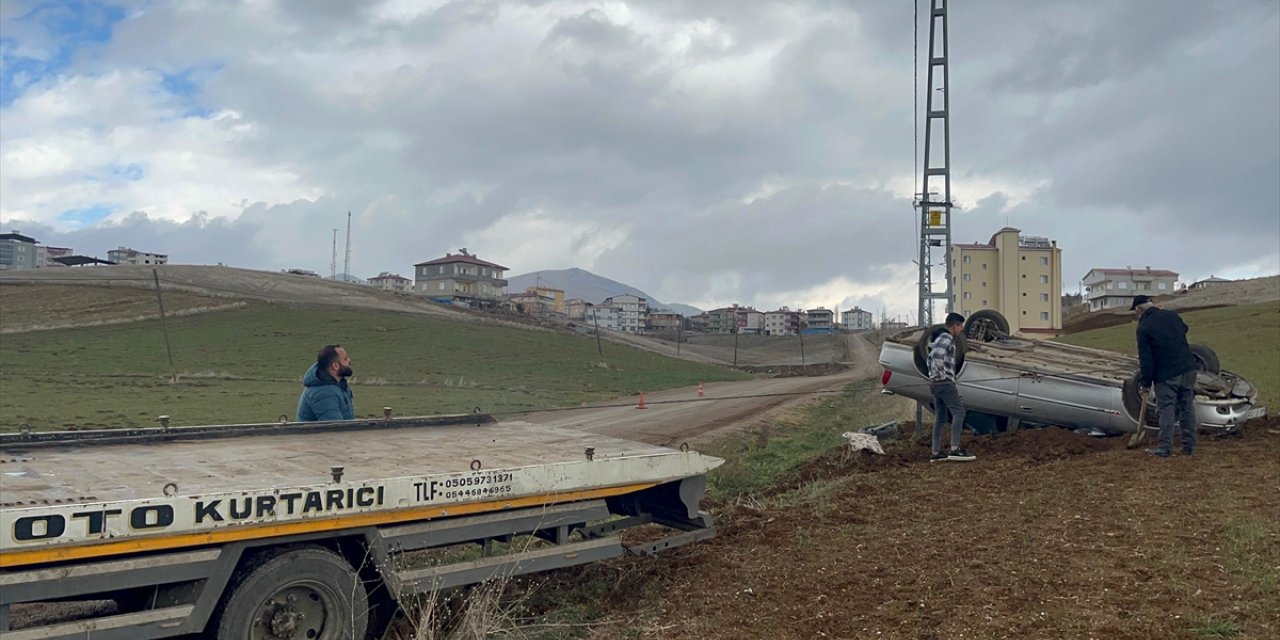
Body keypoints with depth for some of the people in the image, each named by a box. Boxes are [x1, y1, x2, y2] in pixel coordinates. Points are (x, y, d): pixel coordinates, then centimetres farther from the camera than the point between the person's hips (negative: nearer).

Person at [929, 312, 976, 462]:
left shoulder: (940, 337, 21)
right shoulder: (946, 338, -11)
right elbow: (937, 356, -27)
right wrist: (942, 375, -19)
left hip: (935, 383, 10)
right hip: (945, 382, -10)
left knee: (940, 418, 9)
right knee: (959, 412, -12)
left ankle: (936, 453, 9)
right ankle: (955, 449, -20)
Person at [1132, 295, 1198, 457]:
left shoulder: (1144, 328, -12)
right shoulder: (1172, 315, 6)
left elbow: (1145, 359, -11)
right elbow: (1184, 329, 26)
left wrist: (1146, 382, -1)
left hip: (1166, 375, -6)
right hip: (1188, 369, 6)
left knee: (1166, 410, 0)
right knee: (1188, 408, 11)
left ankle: (1164, 448, 1)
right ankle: (1189, 446, 15)